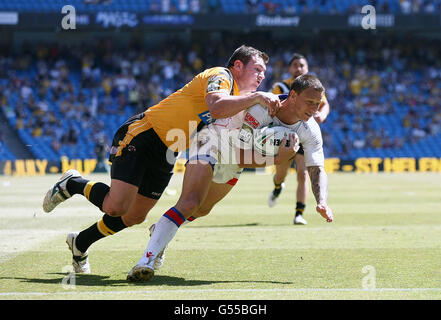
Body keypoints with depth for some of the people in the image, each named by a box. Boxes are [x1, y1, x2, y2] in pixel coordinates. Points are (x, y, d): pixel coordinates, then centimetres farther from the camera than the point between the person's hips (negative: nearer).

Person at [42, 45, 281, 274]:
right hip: (142, 135, -9)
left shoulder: (237, 96, 14)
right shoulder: (220, 76, -15)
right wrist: (255, 97, -36)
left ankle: (80, 243, 29)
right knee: (116, 206, -21)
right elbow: (216, 107, -36)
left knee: (134, 217, 8)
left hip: (165, 157, 9)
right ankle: (72, 184, 7)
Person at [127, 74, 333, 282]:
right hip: (212, 144, -8)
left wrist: (322, 202, -37)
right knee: (189, 204, -28)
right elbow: (240, 158, -35)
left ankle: (160, 232, 51)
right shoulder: (260, 110, -37)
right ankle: (147, 259, -34)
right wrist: (277, 159, -48)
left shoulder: (309, 130, -18)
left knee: (202, 210, 25)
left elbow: (318, 170, -19)